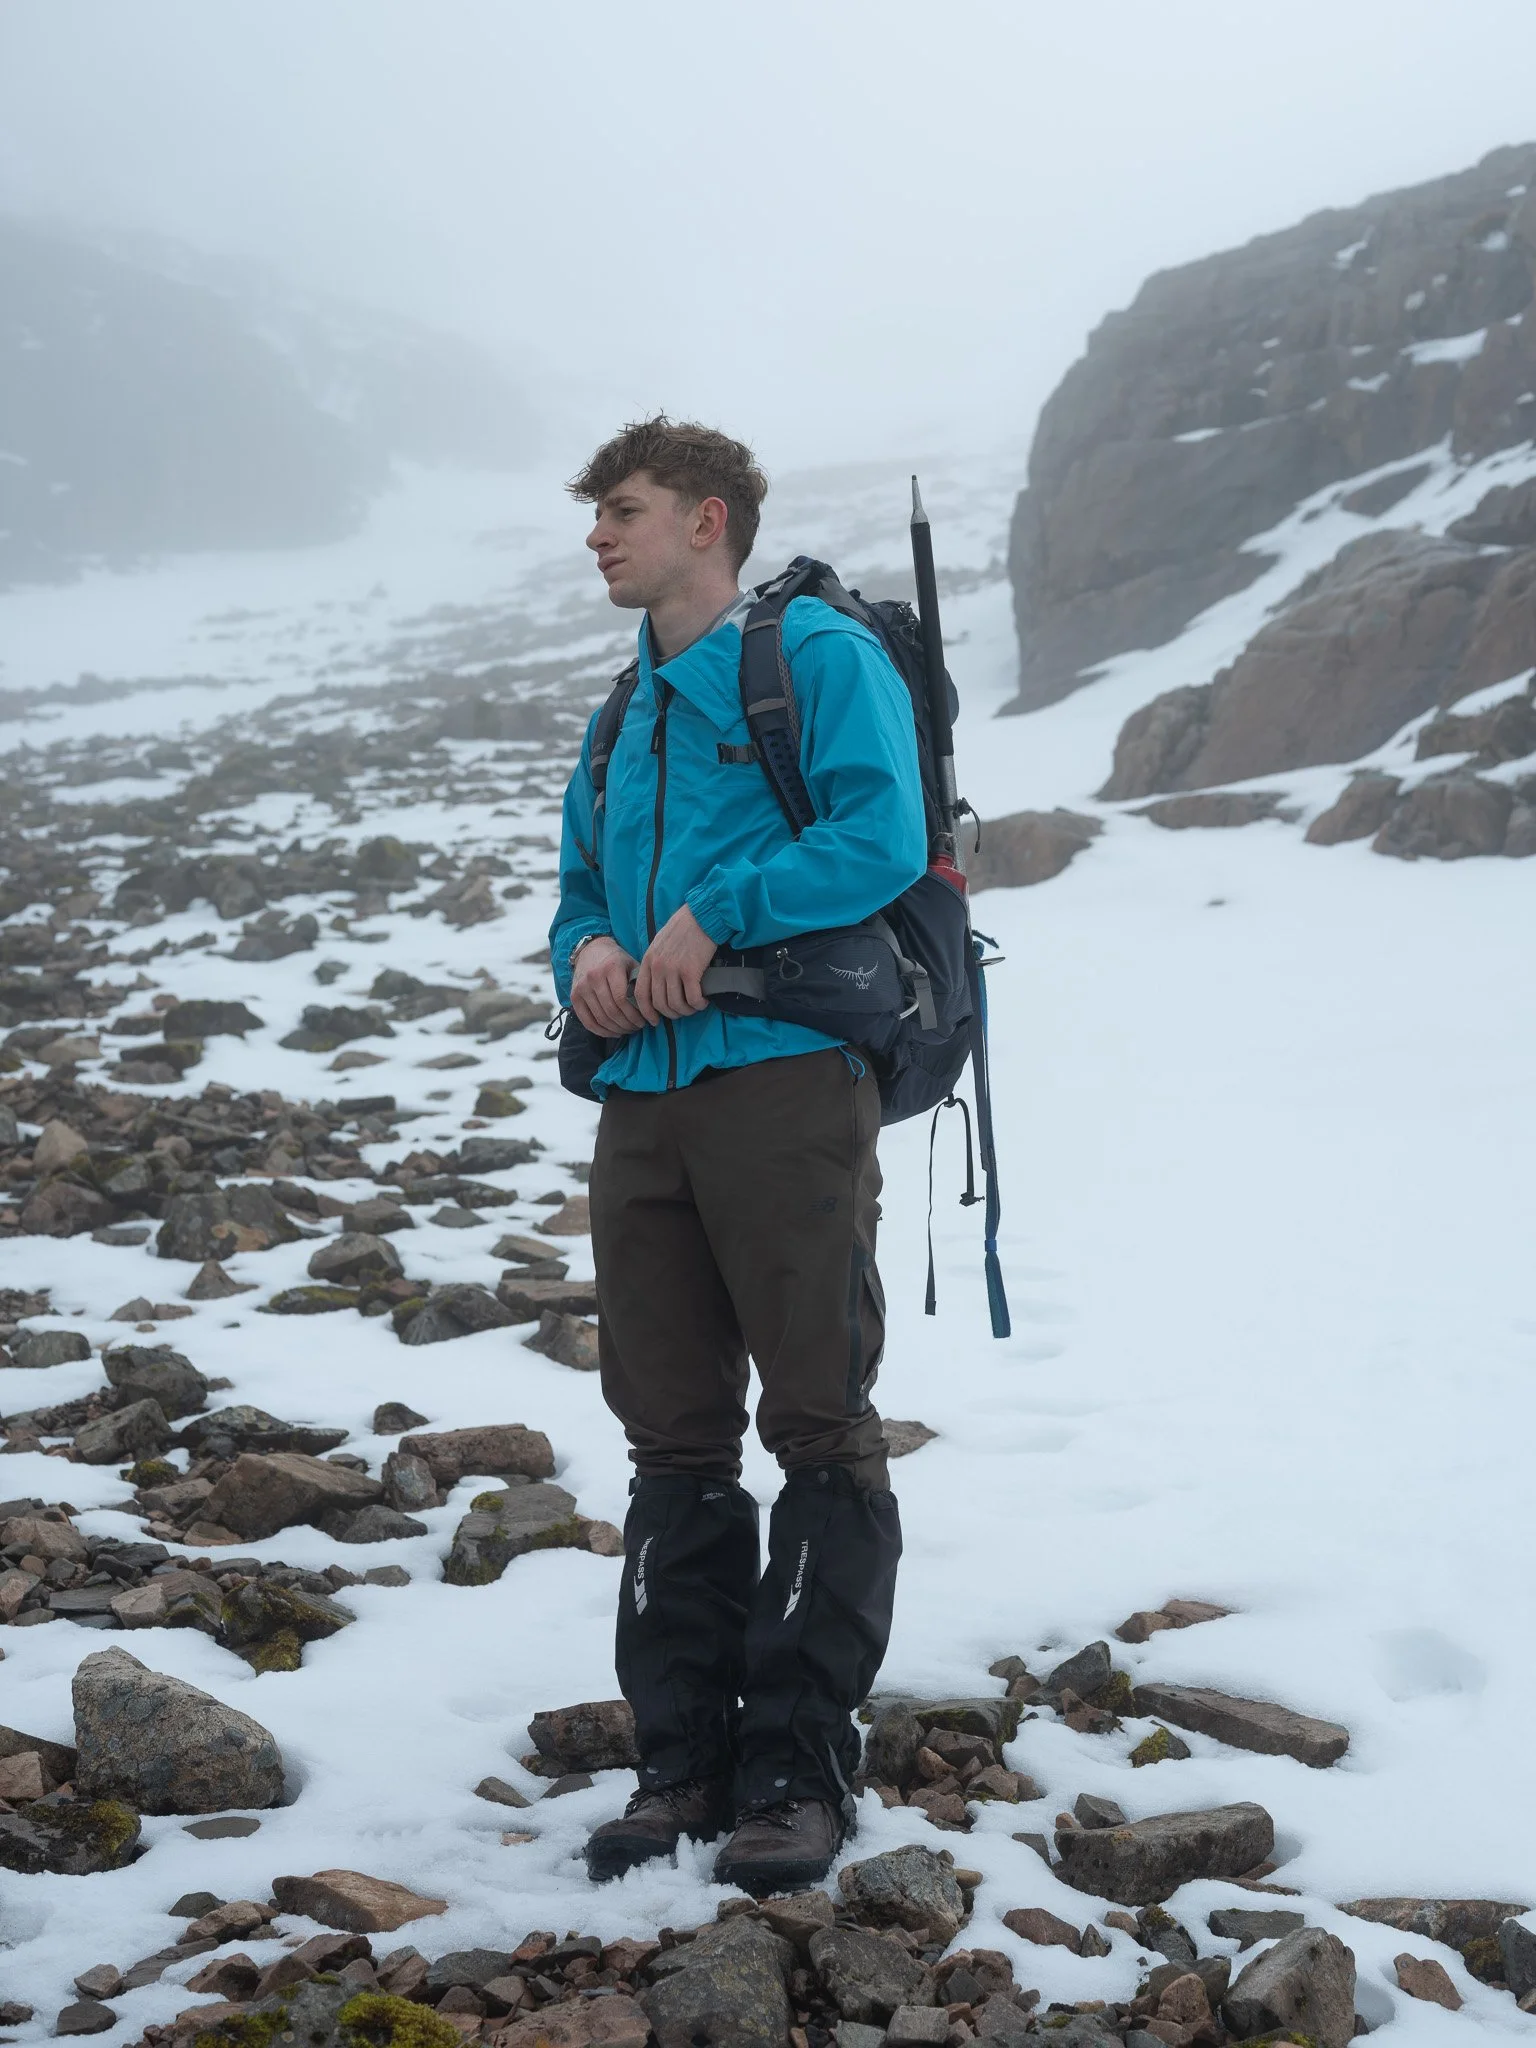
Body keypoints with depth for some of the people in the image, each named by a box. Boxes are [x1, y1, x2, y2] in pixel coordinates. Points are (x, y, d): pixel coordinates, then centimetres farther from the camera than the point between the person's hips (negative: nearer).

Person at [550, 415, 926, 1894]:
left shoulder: (819, 654, 1)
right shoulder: (624, 715, 22)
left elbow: (882, 837, -12)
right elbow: (582, 886, 26)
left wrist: (715, 913, -12)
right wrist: (588, 951, 3)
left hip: (786, 1084, -7)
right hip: (643, 1102, 7)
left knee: (818, 1427, -2)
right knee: (674, 1439, 8)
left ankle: (799, 1766, 4)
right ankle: (683, 1756, 16)